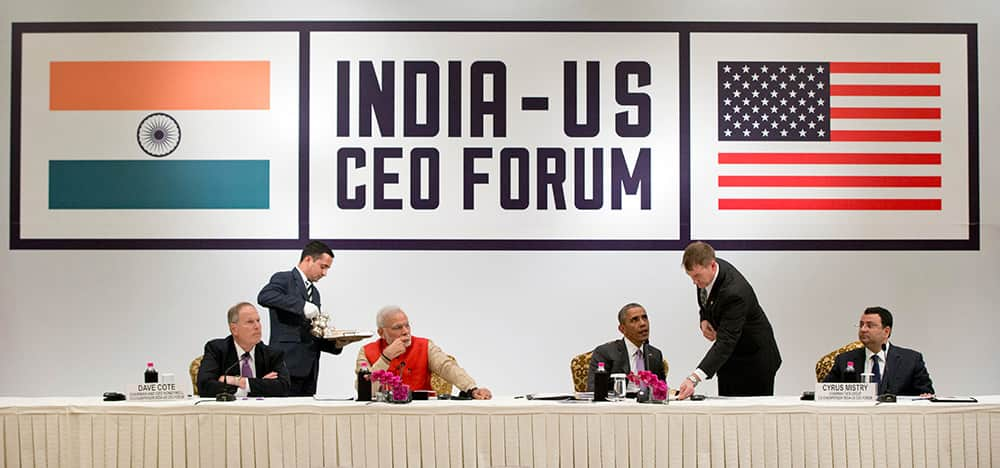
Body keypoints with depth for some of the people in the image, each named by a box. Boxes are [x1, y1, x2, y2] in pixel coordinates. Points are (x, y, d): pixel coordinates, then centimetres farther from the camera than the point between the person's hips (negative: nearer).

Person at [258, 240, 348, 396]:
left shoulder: (314, 292, 24)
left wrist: (335, 344, 5)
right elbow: (264, 297, -22)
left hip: (309, 369, 7)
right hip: (288, 366, -7)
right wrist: (302, 305, -26)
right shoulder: (284, 279, 0)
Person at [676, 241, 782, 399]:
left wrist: (694, 378, -51)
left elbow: (725, 342, -41)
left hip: (754, 361, -8)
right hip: (730, 358, 8)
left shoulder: (734, 293, -35)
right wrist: (704, 319, -10)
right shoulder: (705, 272, -10)